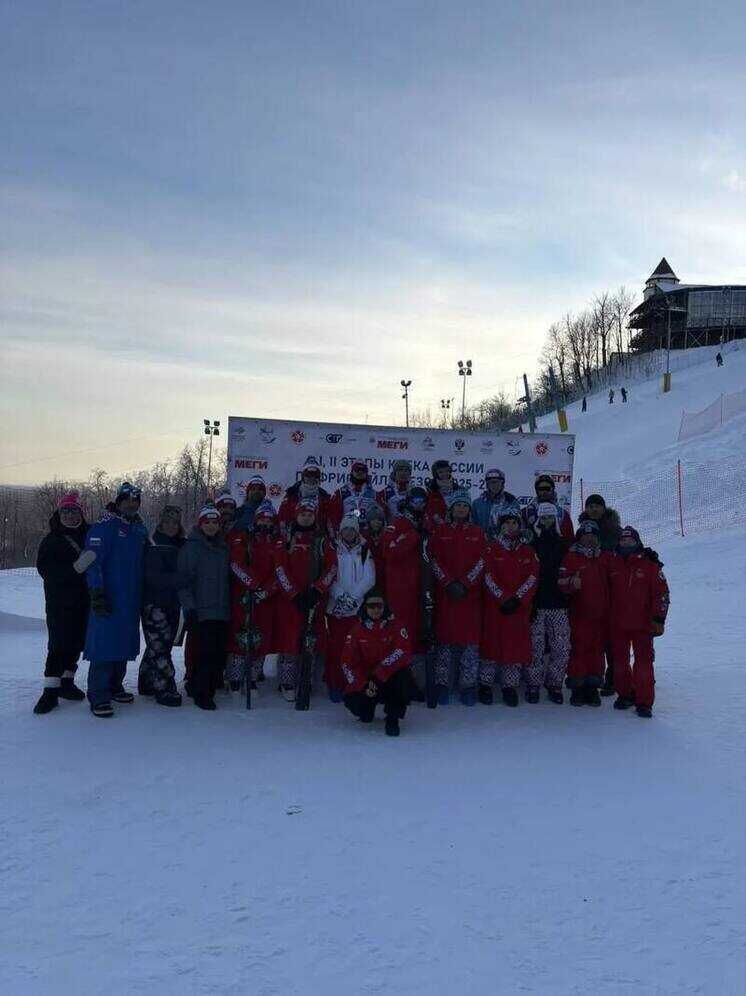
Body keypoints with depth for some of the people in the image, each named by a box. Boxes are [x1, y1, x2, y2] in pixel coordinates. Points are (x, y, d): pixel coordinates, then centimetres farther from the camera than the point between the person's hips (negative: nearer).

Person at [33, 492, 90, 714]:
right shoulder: (51, 540, -1)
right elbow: (45, 569, -12)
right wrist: (74, 568, -25)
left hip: (84, 601, 3)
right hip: (59, 602, -3)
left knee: (77, 642, 9)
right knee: (58, 644, -6)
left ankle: (66, 681, 24)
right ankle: (51, 690, -1)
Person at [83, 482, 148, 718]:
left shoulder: (140, 528, 15)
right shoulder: (105, 525, -7)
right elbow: (93, 559, -14)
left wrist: (143, 596, 20)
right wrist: (97, 592, -20)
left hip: (132, 599, 7)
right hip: (108, 598, -7)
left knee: (125, 643, 11)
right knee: (105, 643, -9)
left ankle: (114, 686, 24)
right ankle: (98, 697, -5)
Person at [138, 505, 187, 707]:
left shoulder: (183, 545, 9)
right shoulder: (154, 546, -9)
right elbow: (154, 577, -18)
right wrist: (181, 578, -27)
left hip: (173, 604, 7)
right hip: (154, 604, -7)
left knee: (159, 645, 15)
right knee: (159, 645, -11)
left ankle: (147, 683, 27)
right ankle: (165, 689, -7)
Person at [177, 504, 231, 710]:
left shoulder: (224, 548, 16)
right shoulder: (191, 547, -3)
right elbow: (183, 580, -7)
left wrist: (230, 604, 19)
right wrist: (189, 608, -14)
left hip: (222, 610, 6)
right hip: (202, 610, -6)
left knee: (220, 652, 3)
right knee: (209, 652, -12)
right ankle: (201, 693, 3)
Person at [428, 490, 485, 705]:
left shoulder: (477, 533, 10)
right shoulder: (440, 531, 7)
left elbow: (481, 561, 1)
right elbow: (435, 560, 0)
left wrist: (465, 583, -9)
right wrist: (449, 583, -10)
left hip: (471, 592, 1)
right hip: (445, 591, -1)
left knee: (471, 638, -2)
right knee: (445, 637, 0)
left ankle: (468, 685, 6)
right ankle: (442, 685, 8)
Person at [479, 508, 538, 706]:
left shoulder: (528, 552, 11)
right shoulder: (491, 549, 3)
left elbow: (532, 578, 2)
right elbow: (488, 576, -5)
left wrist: (517, 599, -9)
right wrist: (503, 599, -12)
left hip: (520, 607, 2)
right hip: (494, 605, -2)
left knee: (517, 644, 1)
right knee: (491, 642, 0)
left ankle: (510, 686, 12)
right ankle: (485, 685, 12)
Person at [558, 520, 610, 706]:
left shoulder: (603, 560, 13)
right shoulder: (571, 558, -2)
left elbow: (608, 585, 21)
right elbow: (562, 584, -11)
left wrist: (608, 611, 12)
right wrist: (572, 583, -32)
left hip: (600, 615, 4)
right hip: (579, 614, -4)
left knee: (597, 649, 7)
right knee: (579, 649, -2)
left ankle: (593, 687, 16)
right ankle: (577, 688, 7)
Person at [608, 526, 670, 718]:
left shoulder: (650, 566, -3)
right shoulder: (612, 565, 5)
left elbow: (662, 594, -2)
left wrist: (659, 619, -5)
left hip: (642, 623, -3)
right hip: (617, 623, 3)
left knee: (644, 661, -3)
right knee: (620, 660, 11)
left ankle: (644, 702, 4)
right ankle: (624, 694, 26)